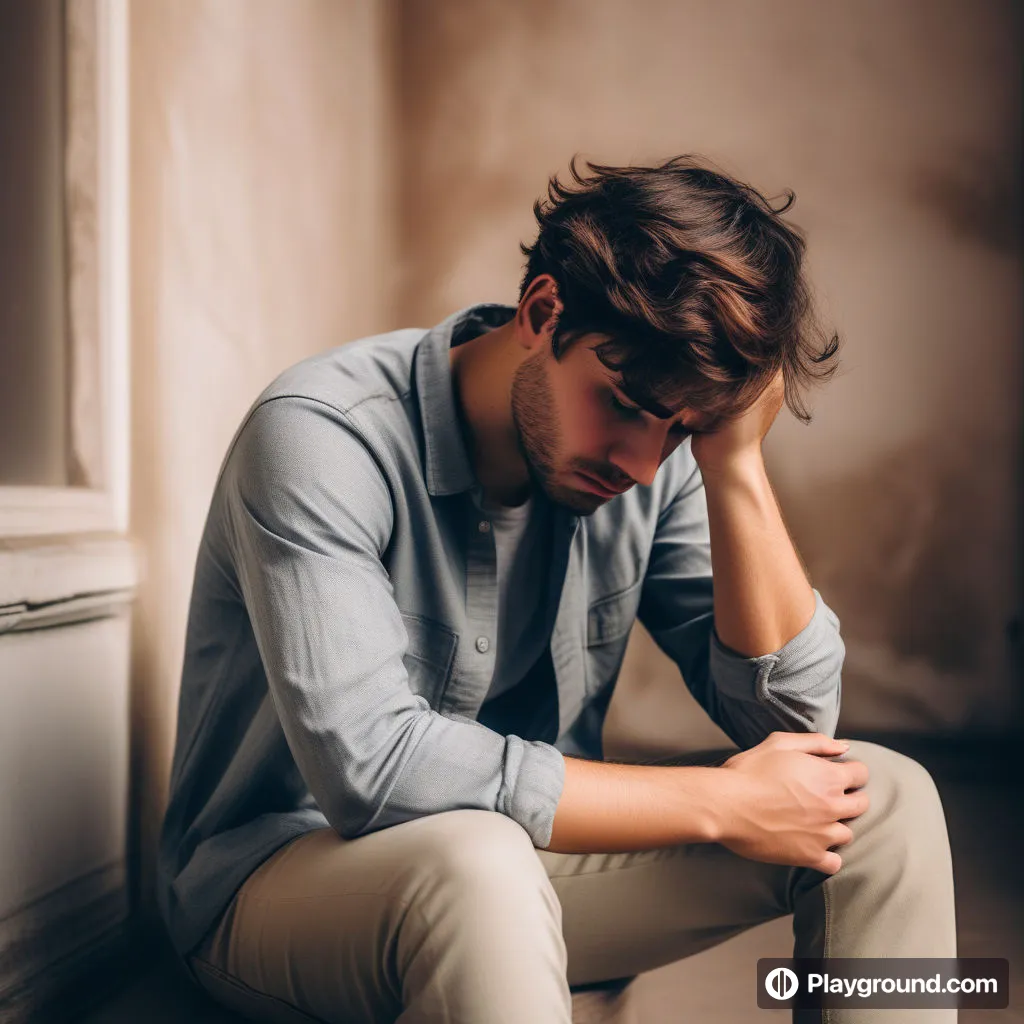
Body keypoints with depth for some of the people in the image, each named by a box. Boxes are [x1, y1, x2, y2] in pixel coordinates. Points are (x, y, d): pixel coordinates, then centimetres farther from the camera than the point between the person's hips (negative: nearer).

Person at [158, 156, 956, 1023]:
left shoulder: (657, 459, -6)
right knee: (477, 862, -41)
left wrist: (736, 462, -21)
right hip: (278, 877, -5)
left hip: (519, 851, 6)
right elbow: (369, 765, -34)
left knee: (885, 799, -8)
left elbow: (791, 714, -8)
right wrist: (718, 804, -27)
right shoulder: (320, 438, -24)